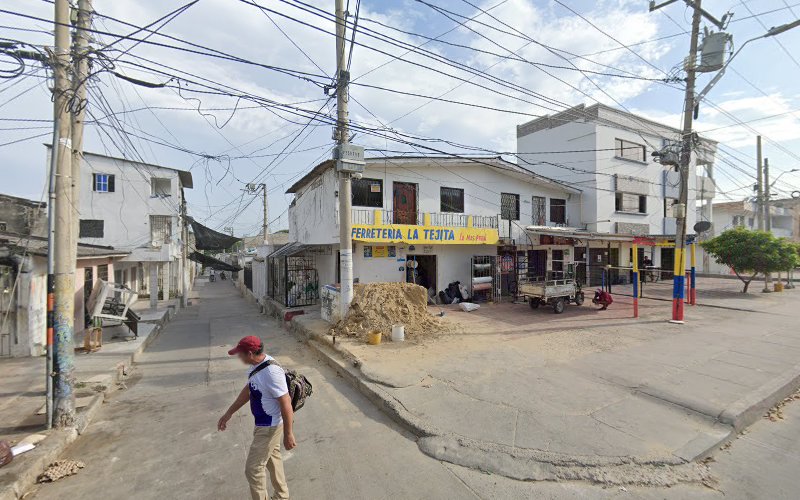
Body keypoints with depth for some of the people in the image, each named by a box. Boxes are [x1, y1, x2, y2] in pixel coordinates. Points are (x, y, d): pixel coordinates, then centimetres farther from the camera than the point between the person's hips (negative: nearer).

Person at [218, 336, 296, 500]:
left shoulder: (271, 372, -34)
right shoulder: (257, 364, -3)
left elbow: (286, 404, -29)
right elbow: (248, 390, 12)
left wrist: (288, 434, -22)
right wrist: (229, 413, 17)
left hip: (269, 427, -10)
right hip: (264, 423, 10)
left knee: (253, 468, 6)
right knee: (272, 458, 25)